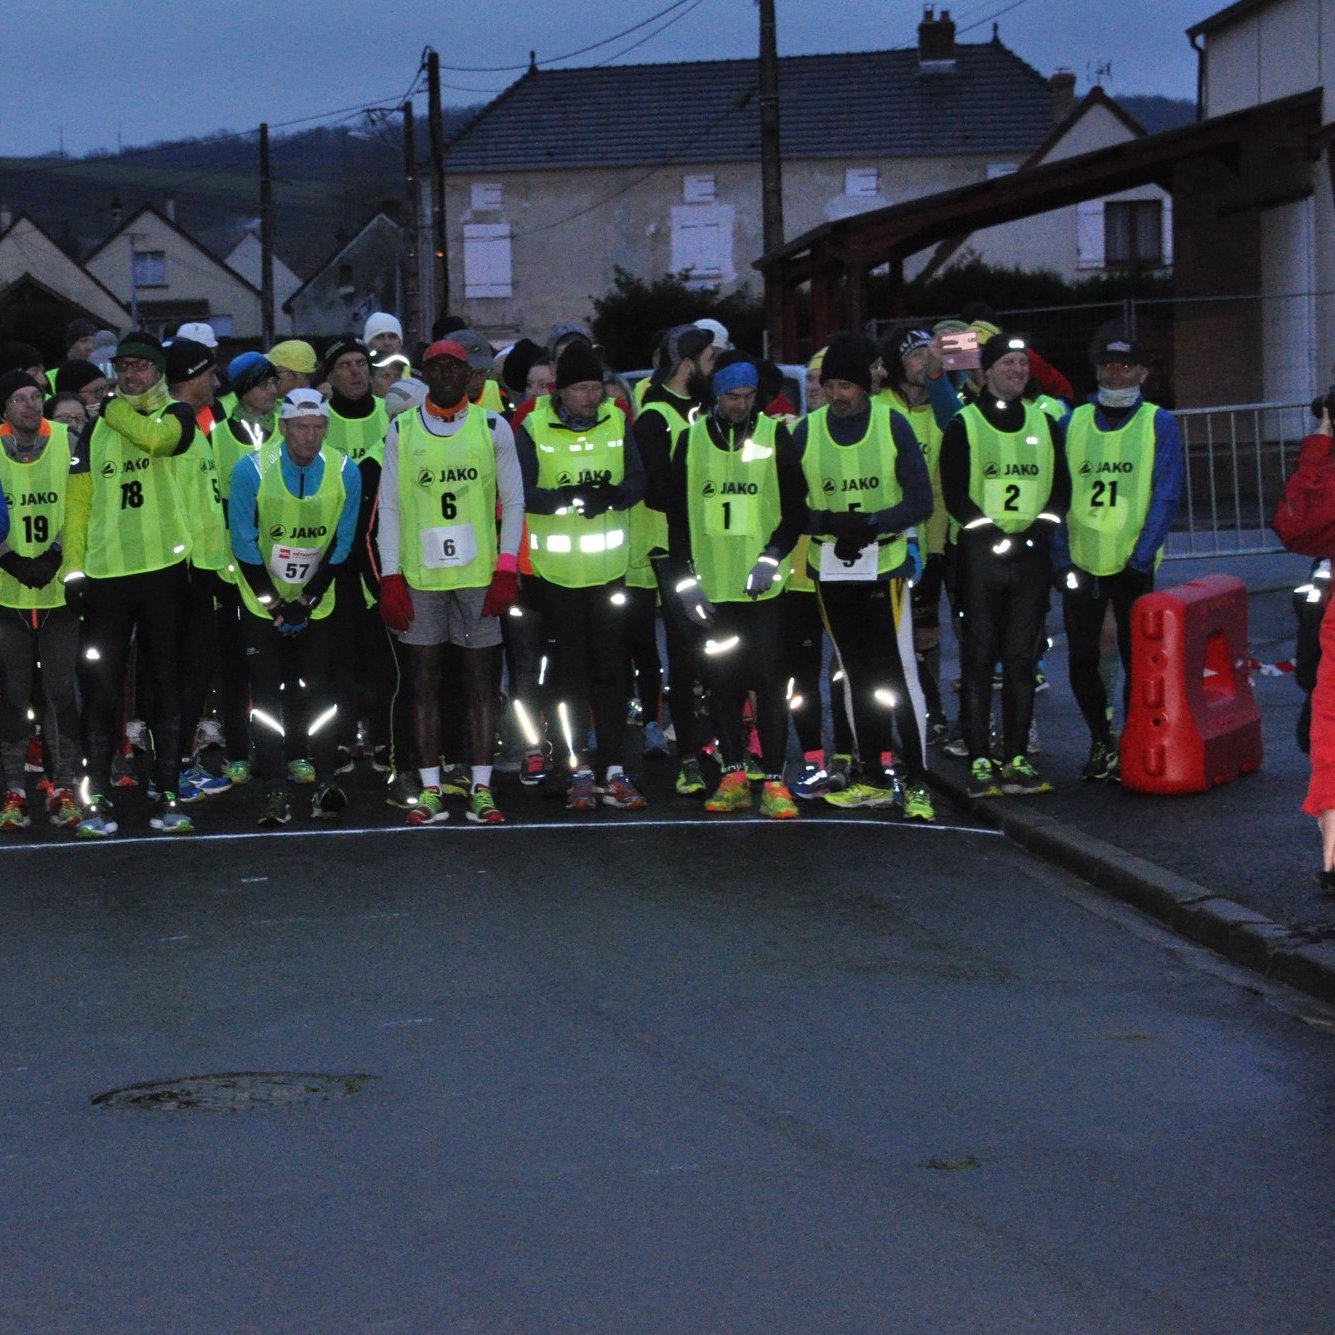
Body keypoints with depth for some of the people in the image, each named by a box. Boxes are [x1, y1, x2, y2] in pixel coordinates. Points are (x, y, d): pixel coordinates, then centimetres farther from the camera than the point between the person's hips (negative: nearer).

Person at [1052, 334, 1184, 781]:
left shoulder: (1158, 423, 0)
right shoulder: (1072, 424, 7)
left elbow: (1166, 495, -5)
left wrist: (1142, 555, -13)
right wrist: (1060, 555, -3)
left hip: (1133, 564, -3)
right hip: (1081, 561, 3)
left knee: (1137, 659, 1)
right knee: (1081, 659, 6)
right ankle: (1100, 742, 22)